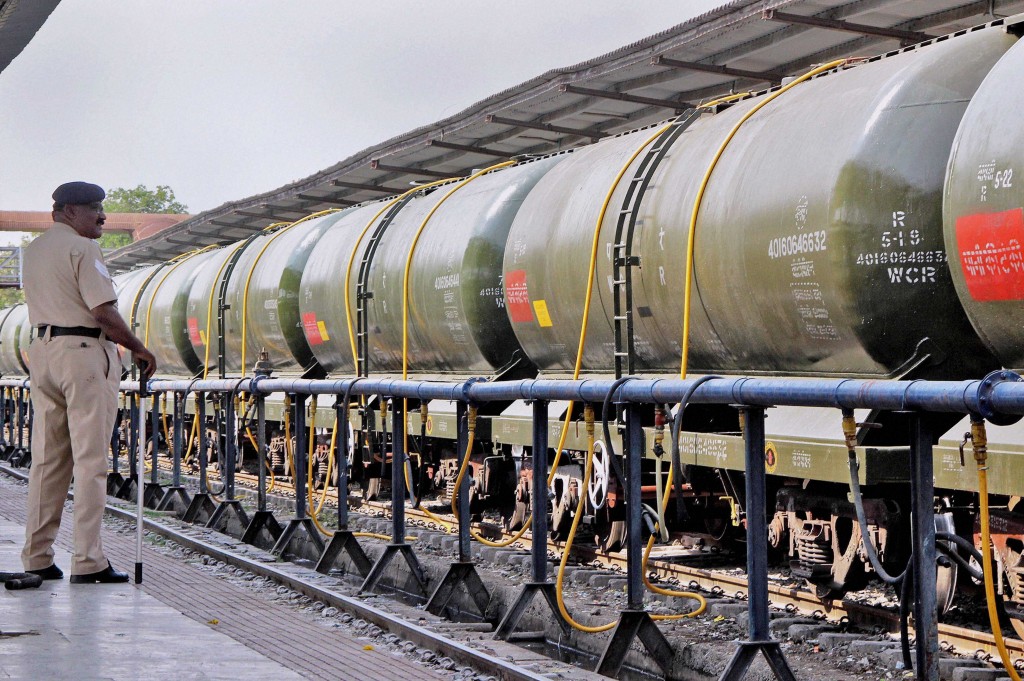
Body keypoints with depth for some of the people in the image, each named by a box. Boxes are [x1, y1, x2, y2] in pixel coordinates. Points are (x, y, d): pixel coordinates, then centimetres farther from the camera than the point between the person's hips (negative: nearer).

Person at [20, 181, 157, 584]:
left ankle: (36, 558, 14)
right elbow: (103, 311, -16)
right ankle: (87, 561, -6)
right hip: (85, 352, -8)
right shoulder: (82, 249, -10)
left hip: (41, 350, 8)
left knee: (47, 459, 12)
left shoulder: (33, 250, 16)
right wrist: (138, 349, -7)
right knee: (90, 460, -5)